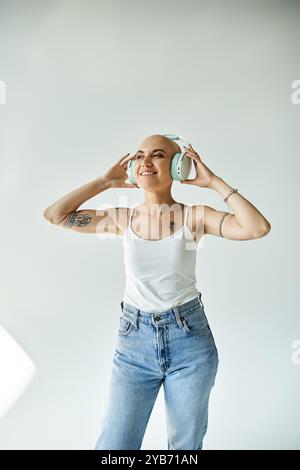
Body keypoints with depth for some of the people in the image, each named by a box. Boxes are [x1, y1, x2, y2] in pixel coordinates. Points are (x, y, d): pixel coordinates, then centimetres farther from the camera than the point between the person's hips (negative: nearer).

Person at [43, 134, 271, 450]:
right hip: (134, 340, 1)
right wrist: (105, 182, 0)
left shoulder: (195, 215, -6)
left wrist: (213, 181, -13)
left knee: (186, 446, 17)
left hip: (190, 340, -1)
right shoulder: (124, 218, 0)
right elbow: (54, 215, -2)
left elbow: (258, 228, -20)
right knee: (114, 445, 5)